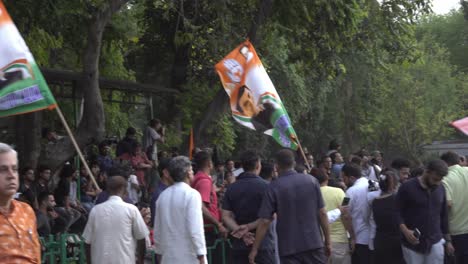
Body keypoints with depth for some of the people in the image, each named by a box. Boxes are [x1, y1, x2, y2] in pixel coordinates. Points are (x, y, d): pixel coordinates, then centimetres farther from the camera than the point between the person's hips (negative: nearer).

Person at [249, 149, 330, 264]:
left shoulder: (274, 187, -5)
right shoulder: (311, 181, 0)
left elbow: (265, 221, -8)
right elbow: (322, 213, -1)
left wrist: (255, 249, -3)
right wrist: (327, 241, 8)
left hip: (289, 247, -2)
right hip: (314, 243, 2)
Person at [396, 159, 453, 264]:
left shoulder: (440, 189, 6)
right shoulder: (407, 187, -9)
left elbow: (443, 215, 16)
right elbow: (397, 213, -6)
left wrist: (448, 240, 17)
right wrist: (405, 231, -22)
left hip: (435, 243, 4)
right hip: (412, 244, -4)